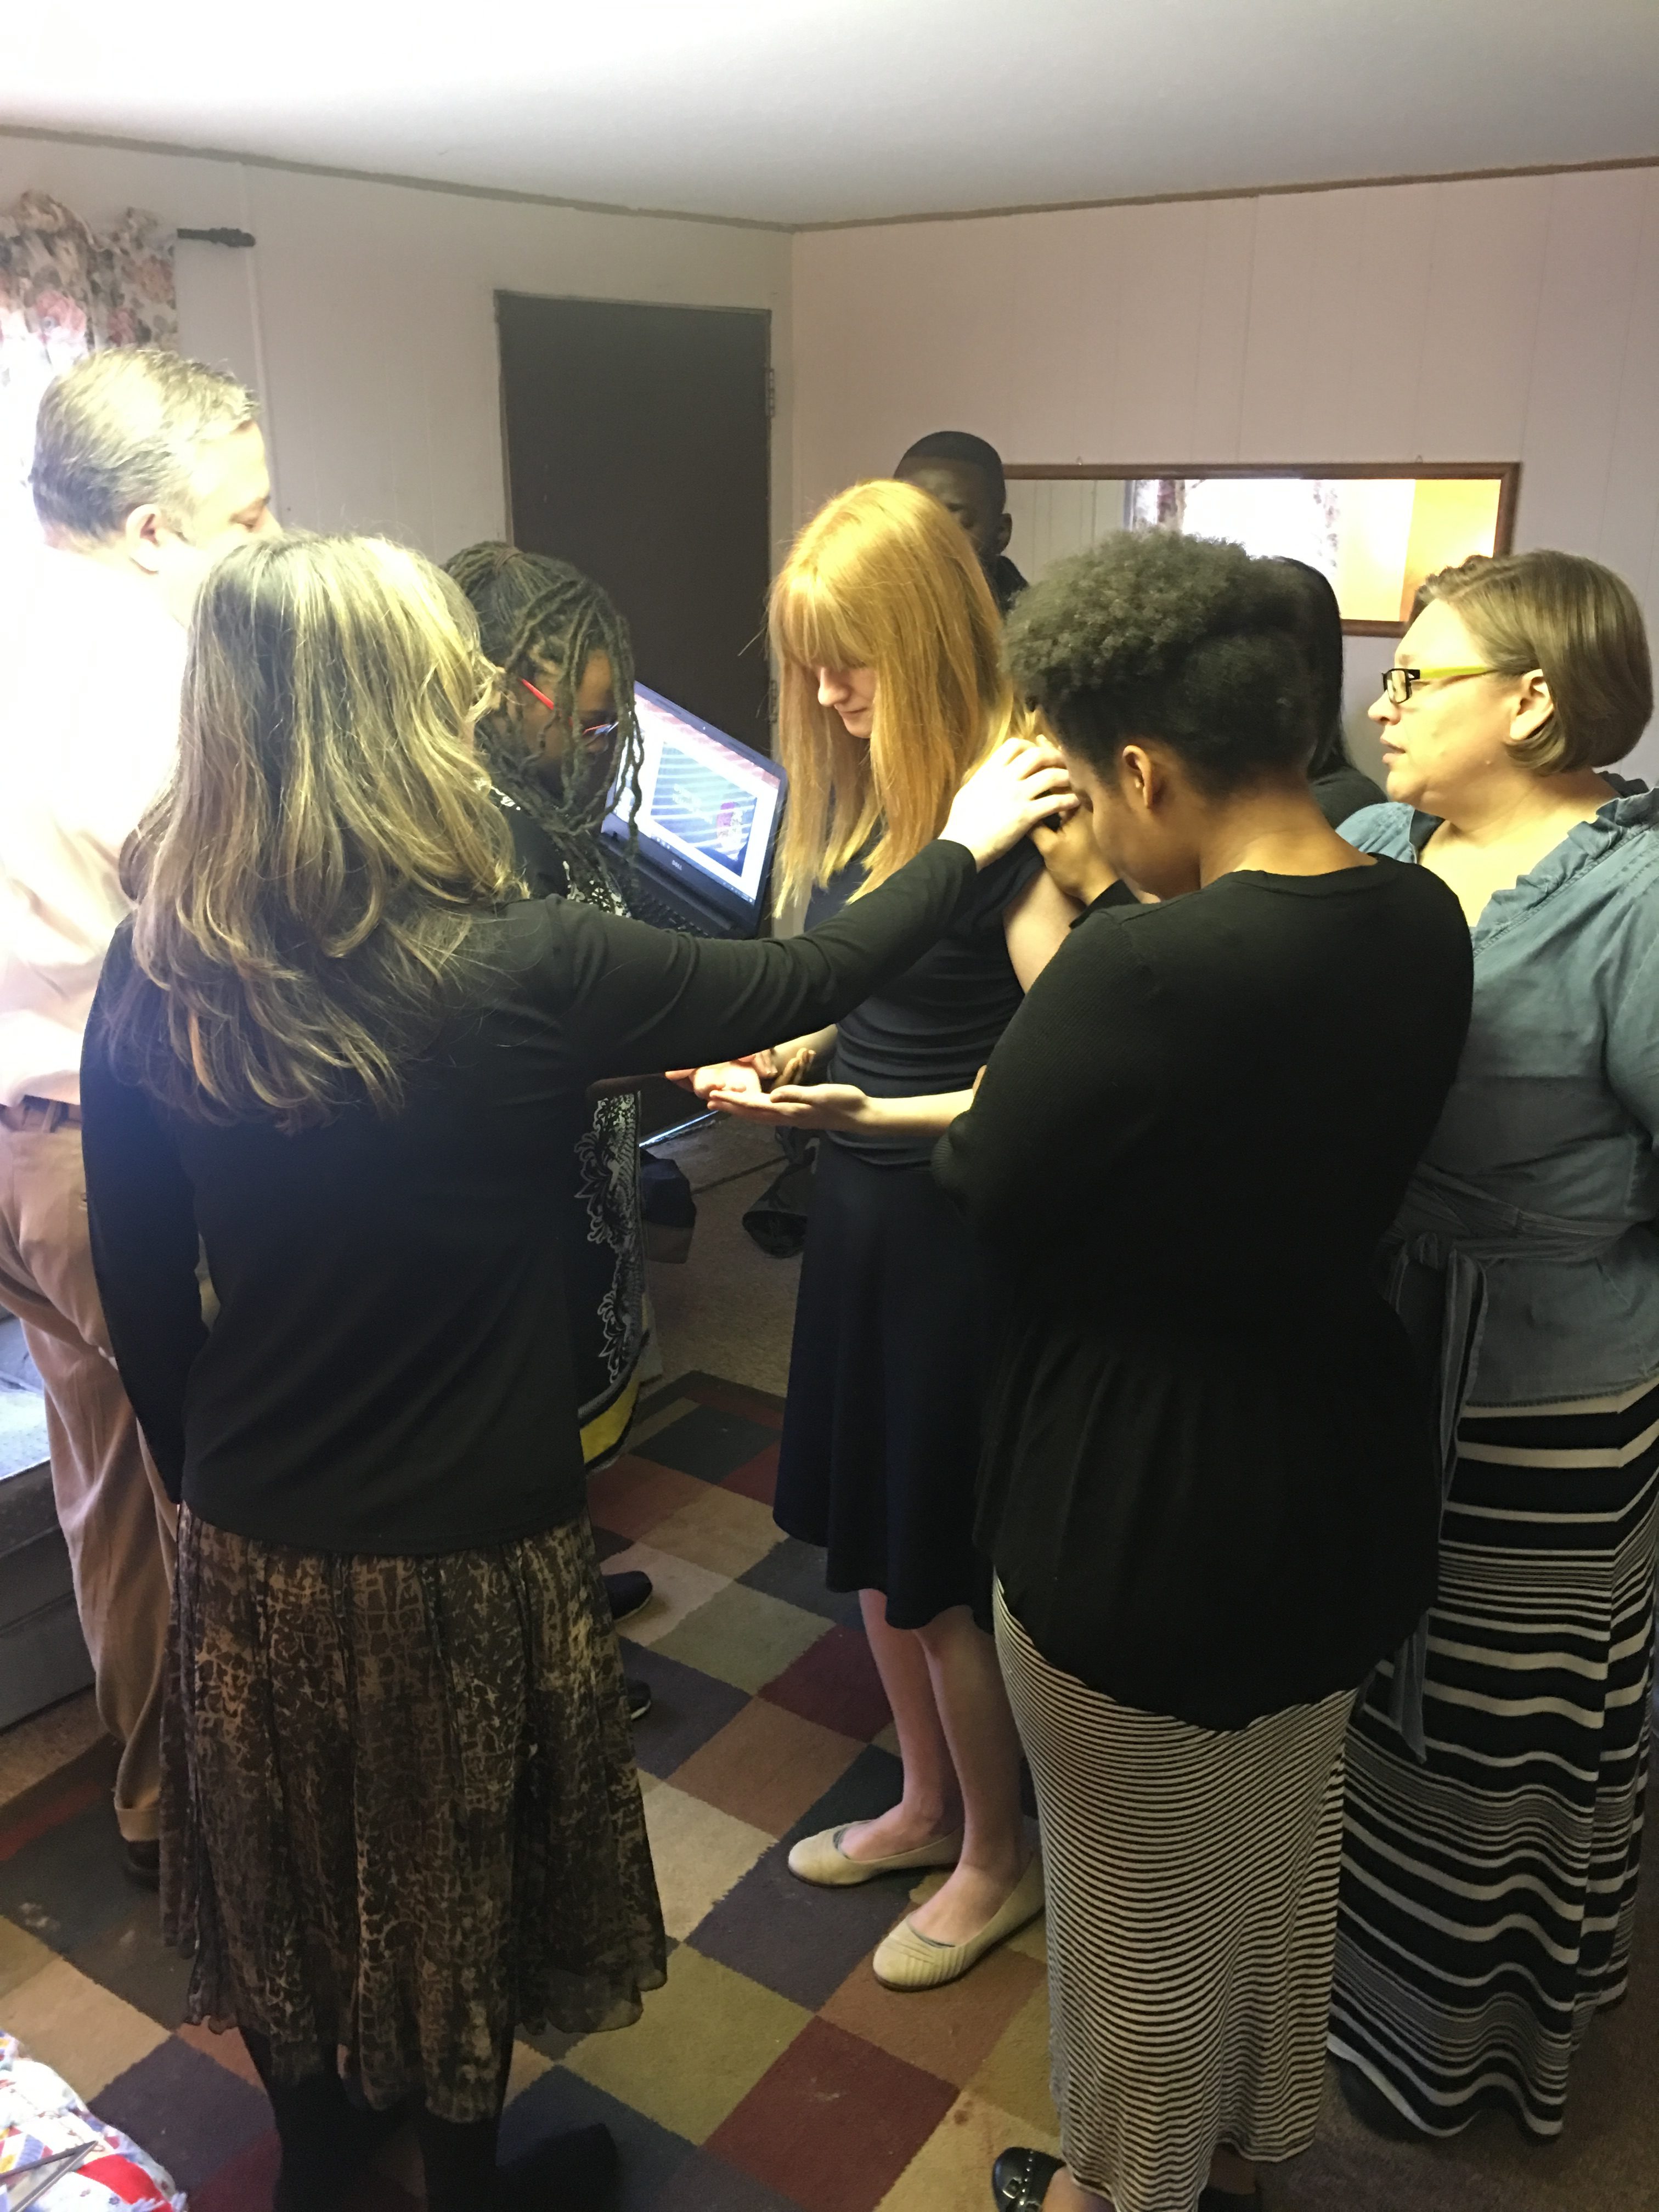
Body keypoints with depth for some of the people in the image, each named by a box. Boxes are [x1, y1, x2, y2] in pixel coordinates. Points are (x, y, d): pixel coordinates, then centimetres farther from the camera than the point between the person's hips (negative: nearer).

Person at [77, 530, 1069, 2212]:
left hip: (249, 1546, 4)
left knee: (279, 1868, 27)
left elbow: (139, 1288, -3)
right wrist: (967, 840, 5)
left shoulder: (153, 977, -13)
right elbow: (798, 984, -11)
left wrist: (200, 1469, 14)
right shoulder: (514, 973, -26)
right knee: (446, 1890, 22)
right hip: (458, 1554, -4)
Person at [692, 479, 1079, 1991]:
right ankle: (928, 1800, 44)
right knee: (865, 1525, 20)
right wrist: (765, 1057, -3)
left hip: (963, 1219, -8)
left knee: (936, 1561, 7)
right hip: (861, 1202, 8)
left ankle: (999, 1857, 33)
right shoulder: (853, 789, 6)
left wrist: (876, 1108, -30)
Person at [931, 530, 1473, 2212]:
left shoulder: (1143, 968, -32)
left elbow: (987, 1192, -18)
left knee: (1141, 1895, 19)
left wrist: (1036, 921, -10)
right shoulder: (1422, 923, -7)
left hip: (1141, 1512, -7)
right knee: (1287, 1850, 29)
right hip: (1337, 1483, 8)